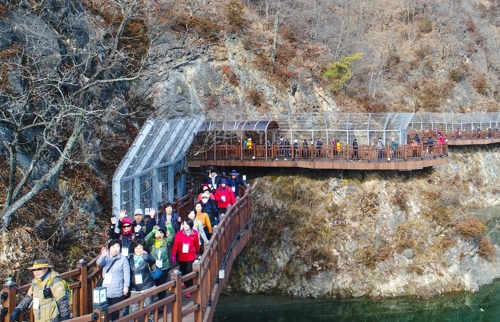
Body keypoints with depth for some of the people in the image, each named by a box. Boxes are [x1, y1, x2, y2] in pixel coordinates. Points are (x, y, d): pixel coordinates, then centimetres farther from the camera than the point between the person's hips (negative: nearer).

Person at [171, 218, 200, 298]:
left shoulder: (194, 233, -6)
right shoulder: (179, 233, -9)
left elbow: (196, 244, 8)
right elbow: (176, 244, -11)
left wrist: (197, 252, 20)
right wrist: (173, 255, -16)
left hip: (190, 256, -2)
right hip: (181, 256, 2)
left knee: (189, 271, -10)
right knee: (183, 272, 13)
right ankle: (187, 287, 34)